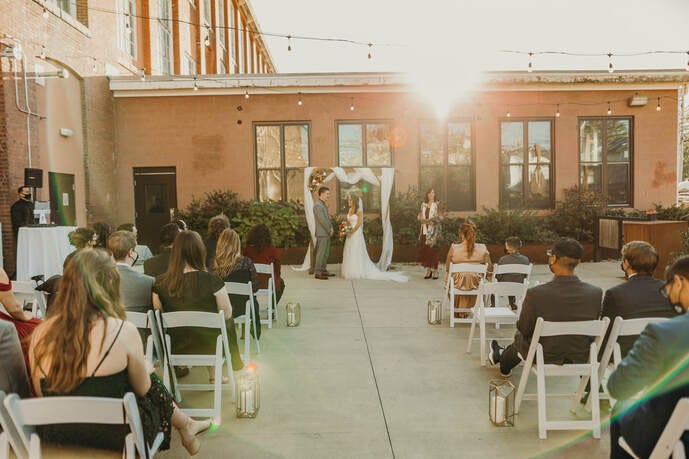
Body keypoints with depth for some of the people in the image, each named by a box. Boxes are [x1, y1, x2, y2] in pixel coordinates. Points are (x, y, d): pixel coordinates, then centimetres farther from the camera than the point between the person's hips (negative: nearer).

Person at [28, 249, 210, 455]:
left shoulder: (41, 334, -7)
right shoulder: (123, 331, -19)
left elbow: (41, 394, 6)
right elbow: (142, 389, -4)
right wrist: (146, 367, 17)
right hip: (114, 436, -4)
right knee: (151, 380, 24)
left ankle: (186, 425, 40)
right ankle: (185, 425, 43)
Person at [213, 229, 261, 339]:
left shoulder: (214, 264, -16)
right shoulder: (246, 262, -19)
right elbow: (255, 287, -11)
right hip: (240, 307, -2)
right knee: (254, 302, 33)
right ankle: (255, 331, 51)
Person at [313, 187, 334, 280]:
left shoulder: (323, 204, 16)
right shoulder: (317, 205, -16)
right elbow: (322, 220, -20)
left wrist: (331, 228, 3)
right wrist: (329, 230, -12)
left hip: (327, 233, 10)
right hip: (322, 233, -10)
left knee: (326, 252, 13)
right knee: (321, 253, -7)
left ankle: (323, 270, 21)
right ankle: (317, 273, -3)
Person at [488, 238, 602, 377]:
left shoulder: (535, 294, -29)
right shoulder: (596, 293, -19)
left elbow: (524, 329, -14)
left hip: (545, 359, -3)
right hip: (581, 358, 4)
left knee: (520, 335, 30)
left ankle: (500, 356, 59)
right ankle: (502, 355, 55)